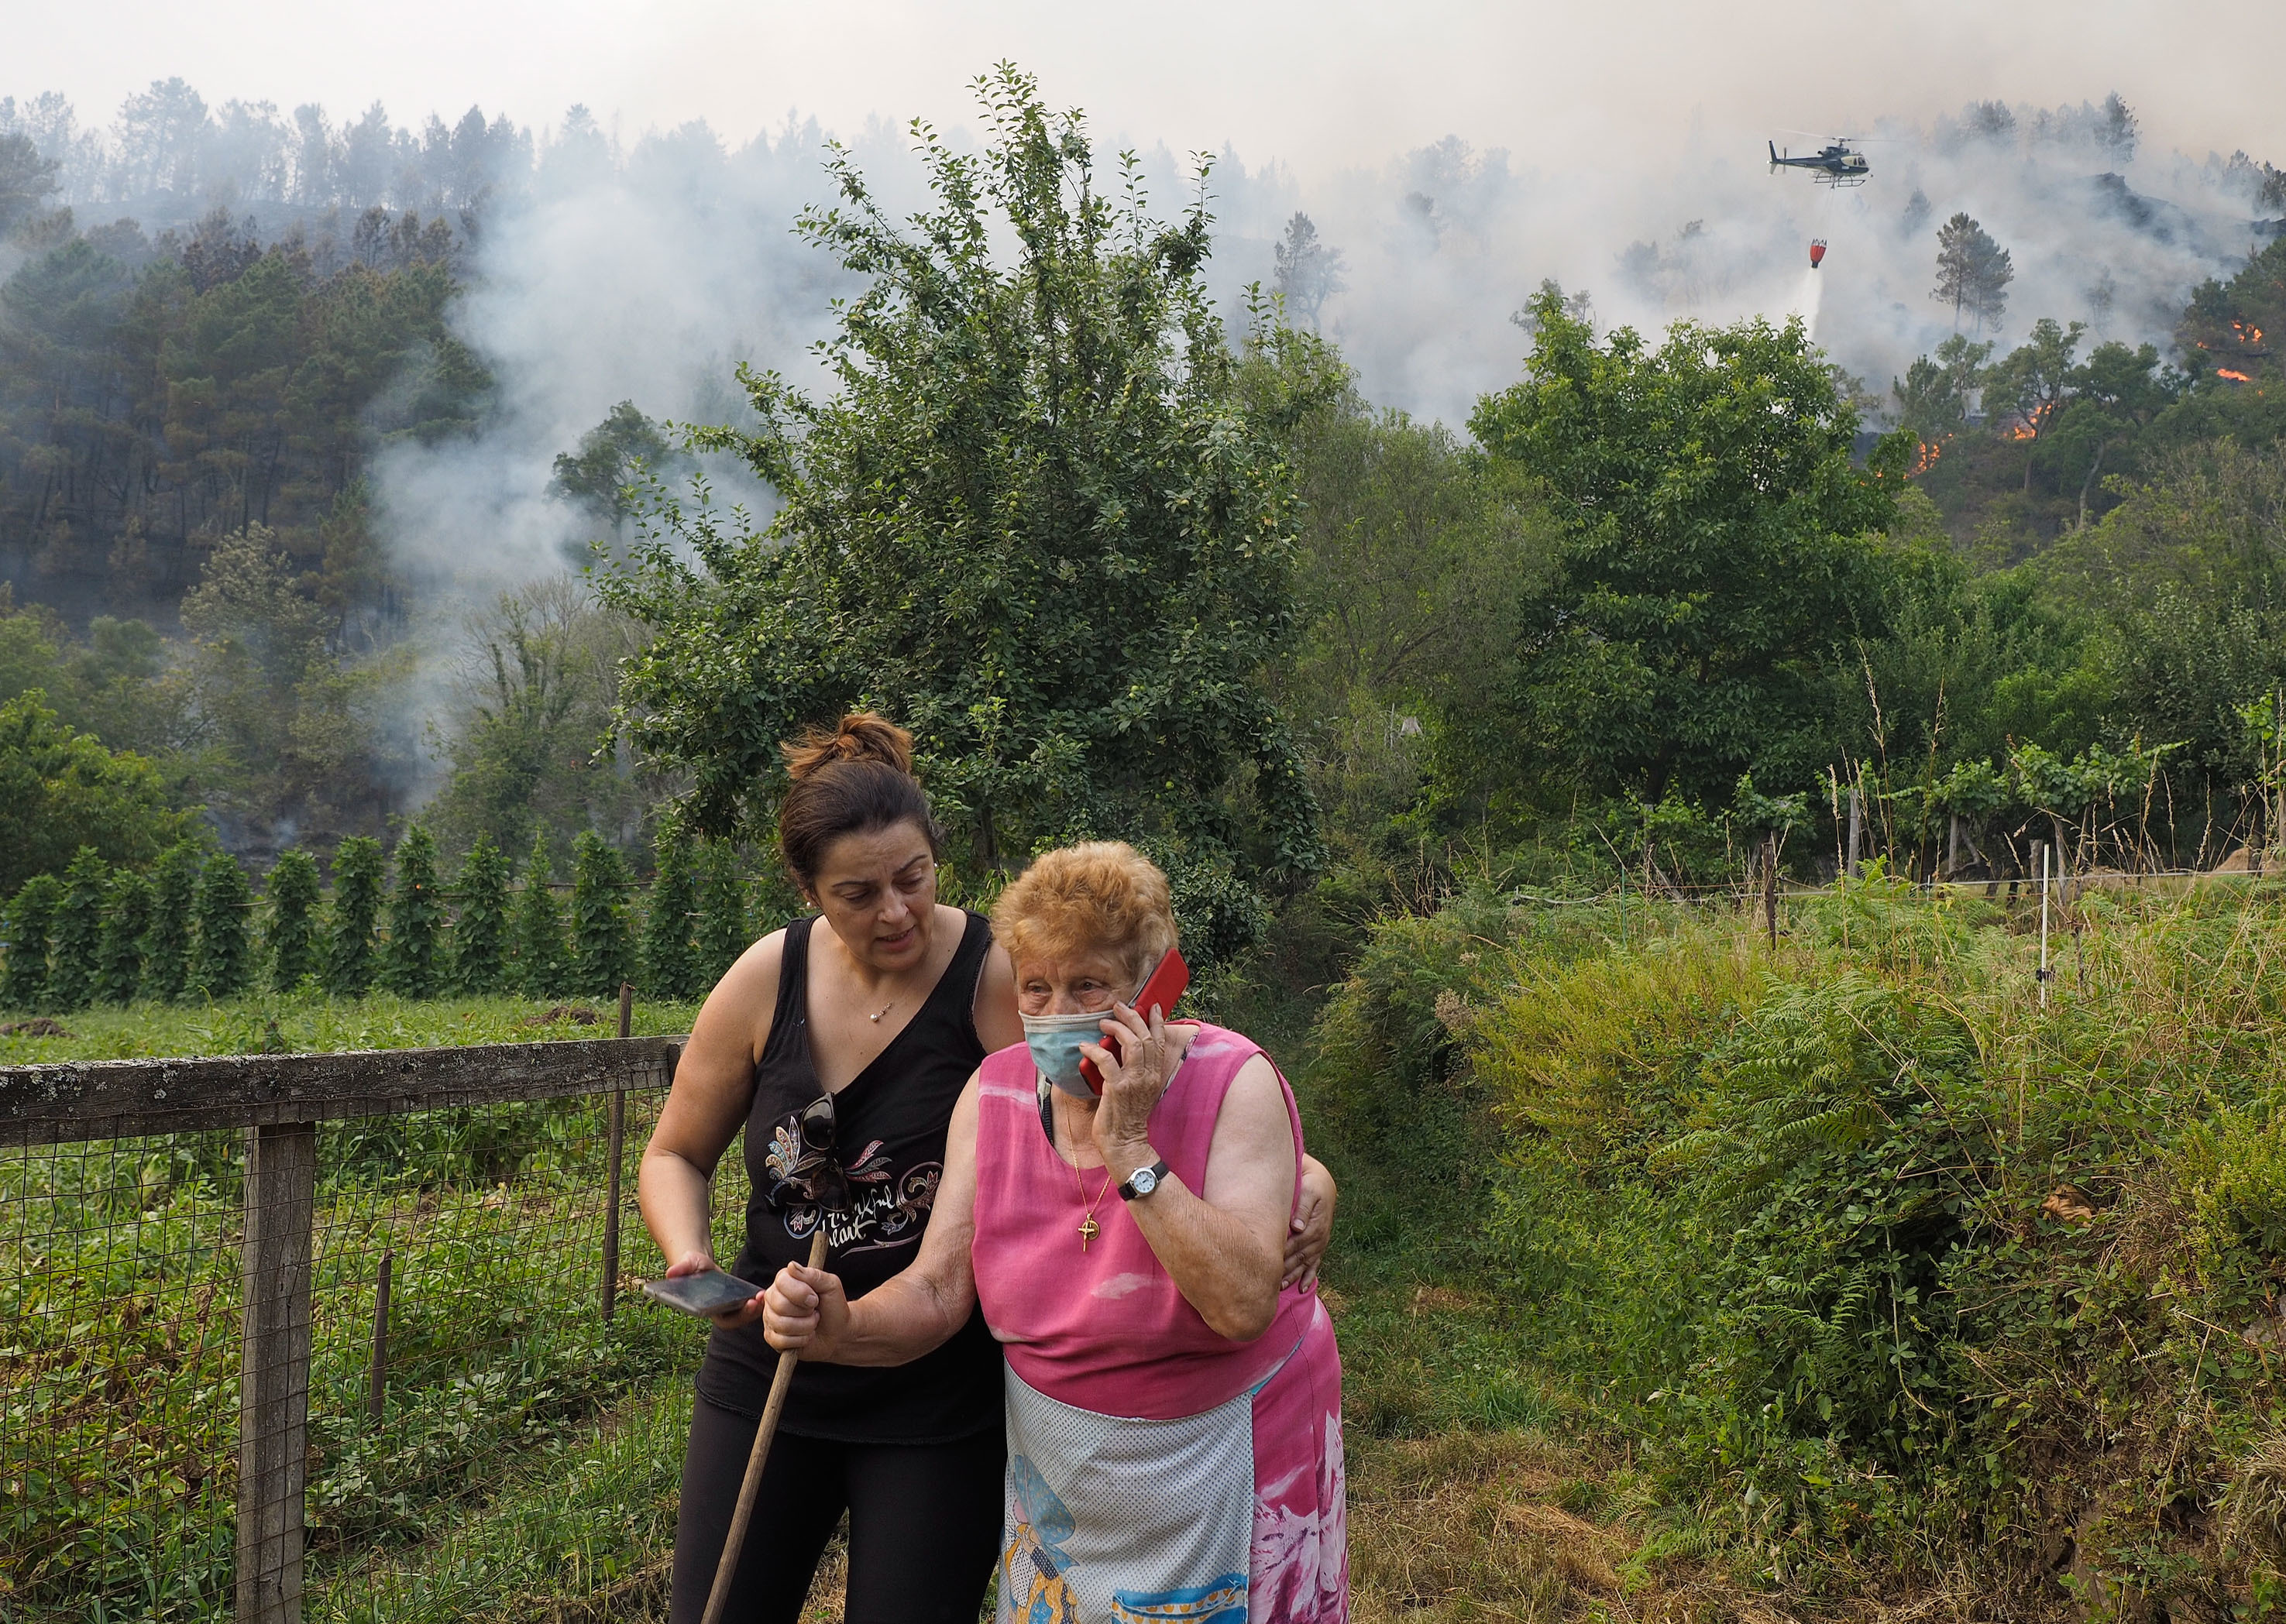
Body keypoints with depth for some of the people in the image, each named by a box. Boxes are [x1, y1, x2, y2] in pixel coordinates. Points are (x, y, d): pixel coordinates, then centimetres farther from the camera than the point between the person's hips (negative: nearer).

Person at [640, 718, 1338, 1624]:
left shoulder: (1001, 981, -17)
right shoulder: (766, 981, -7)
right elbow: (676, 1155, 6)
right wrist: (689, 1260, -13)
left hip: (942, 1402, -3)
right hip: (768, 1375, 3)